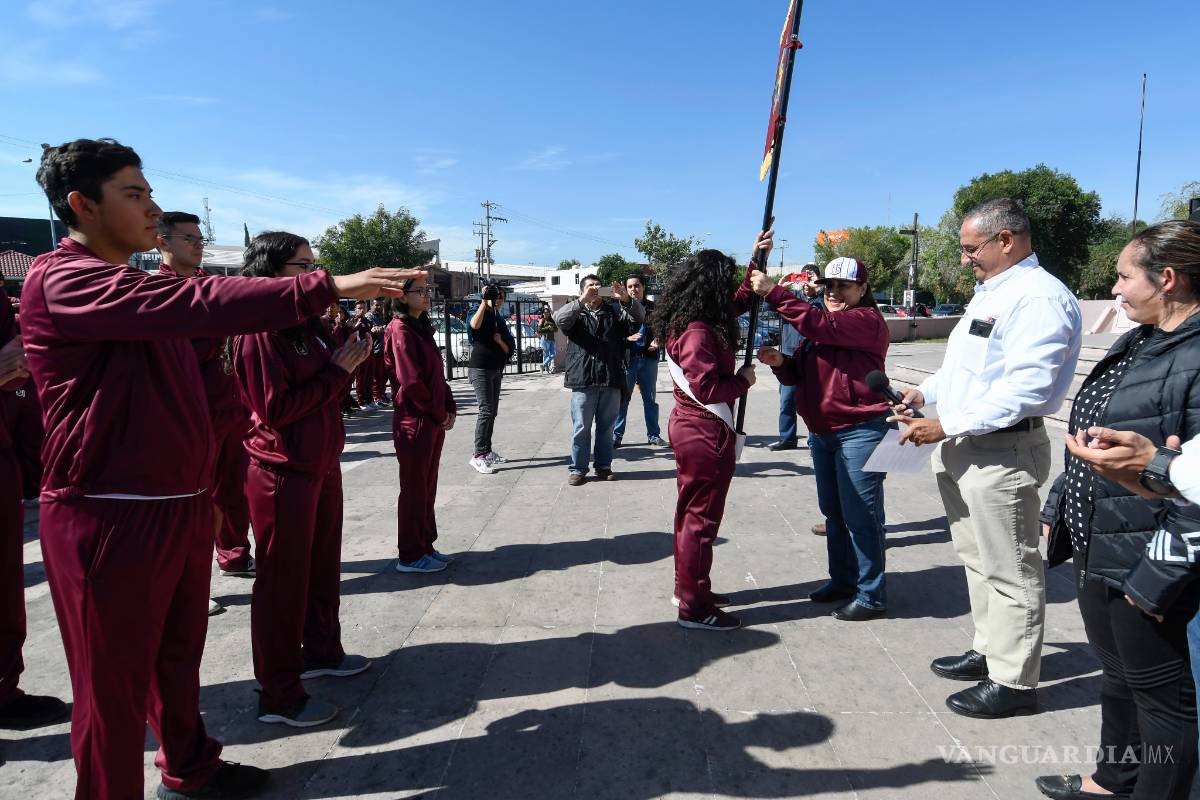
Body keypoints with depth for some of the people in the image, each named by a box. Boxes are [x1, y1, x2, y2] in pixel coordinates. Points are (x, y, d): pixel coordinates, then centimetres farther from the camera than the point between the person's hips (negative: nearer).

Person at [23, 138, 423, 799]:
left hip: (181, 505, 10)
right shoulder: (63, 280, -16)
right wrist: (327, 288, -35)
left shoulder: (136, 287, 17)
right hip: (113, 518, -9)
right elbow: (196, 304, -31)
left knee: (178, 657, 23)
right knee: (115, 689, 4)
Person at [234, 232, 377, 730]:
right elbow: (275, 408, -21)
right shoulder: (260, 330, -15)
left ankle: (321, 651, 38)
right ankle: (279, 696, 12)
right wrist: (336, 372, -16)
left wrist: (346, 364, -2)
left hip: (322, 463, 9)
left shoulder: (306, 323, 11)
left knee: (323, 567, 20)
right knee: (283, 580, 0)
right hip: (283, 470, -9)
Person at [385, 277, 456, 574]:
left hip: (433, 421, 8)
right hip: (414, 421, -8)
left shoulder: (422, 328, 14)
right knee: (414, 489, 1)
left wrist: (449, 408, 2)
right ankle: (410, 556, 12)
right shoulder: (401, 330, -13)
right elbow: (411, 381, -20)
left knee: (427, 487, 15)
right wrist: (439, 415, -12)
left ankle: (425, 546, 26)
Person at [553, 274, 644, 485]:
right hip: (583, 380, -2)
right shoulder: (576, 313, 7)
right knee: (581, 427, 3)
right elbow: (559, 319, -14)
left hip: (611, 380, 2)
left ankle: (603, 466, 22)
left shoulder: (614, 311, 12)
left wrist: (627, 299, -22)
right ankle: (577, 469, 11)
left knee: (606, 427, 11)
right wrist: (582, 301, -28)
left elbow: (639, 317, -2)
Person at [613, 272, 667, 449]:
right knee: (622, 398, -1)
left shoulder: (653, 308, 6)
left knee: (650, 398, 10)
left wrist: (656, 341, -10)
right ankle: (616, 435, 6)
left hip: (649, 358, 2)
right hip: (627, 358, -2)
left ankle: (653, 434, 19)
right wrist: (627, 338, -18)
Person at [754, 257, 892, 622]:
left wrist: (773, 292, -25)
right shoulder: (822, 324, 18)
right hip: (821, 431, 9)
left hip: (860, 431, -9)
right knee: (833, 510, 17)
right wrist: (780, 363, -6)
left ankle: (871, 595, 9)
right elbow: (801, 373, 16)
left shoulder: (868, 320, -11)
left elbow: (820, 325, -27)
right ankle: (842, 580, 32)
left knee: (860, 515, -3)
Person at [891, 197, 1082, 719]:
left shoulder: (1041, 298, -17)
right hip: (959, 446, 10)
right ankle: (989, 651, 36)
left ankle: (1013, 682, 15)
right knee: (978, 559, 20)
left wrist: (947, 426, -23)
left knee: (1009, 569, 2)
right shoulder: (988, 293, 15)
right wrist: (924, 394, 9)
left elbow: (1023, 390, -25)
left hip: (1002, 451, -10)